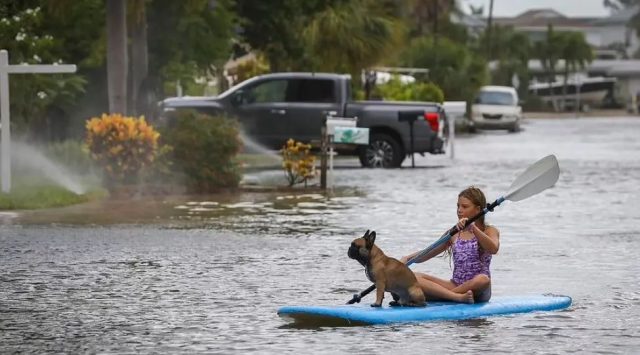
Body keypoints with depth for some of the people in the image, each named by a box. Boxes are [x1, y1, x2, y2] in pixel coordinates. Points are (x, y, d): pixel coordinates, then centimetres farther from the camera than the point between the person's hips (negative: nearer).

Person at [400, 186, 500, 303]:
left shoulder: (490, 231, 1)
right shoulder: (454, 234, 15)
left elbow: (493, 249, -22)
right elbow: (427, 253, 15)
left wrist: (472, 227, -30)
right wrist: (407, 258, -3)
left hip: (476, 289, -4)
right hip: (455, 284, 4)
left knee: (482, 280, -41)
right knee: (413, 277, -16)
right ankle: (458, 296, -36)